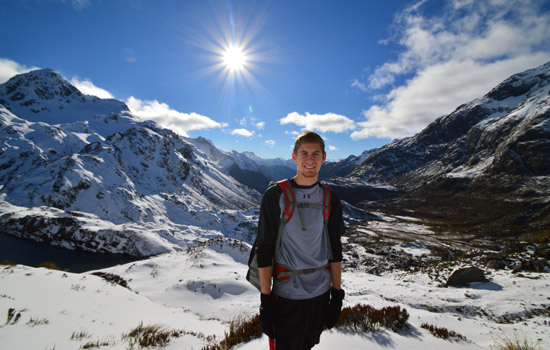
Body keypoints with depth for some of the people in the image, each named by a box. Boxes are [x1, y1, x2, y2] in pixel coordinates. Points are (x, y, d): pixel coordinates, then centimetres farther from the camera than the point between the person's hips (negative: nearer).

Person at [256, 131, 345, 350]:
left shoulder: (330, 199, 0)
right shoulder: (275, 195, -13)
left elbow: (335, 250, 5)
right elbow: (264, 251, -11)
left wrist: (337, 294, 5)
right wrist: (266, 299, -10)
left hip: (321, 293, 4)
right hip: (286, 294, -4)